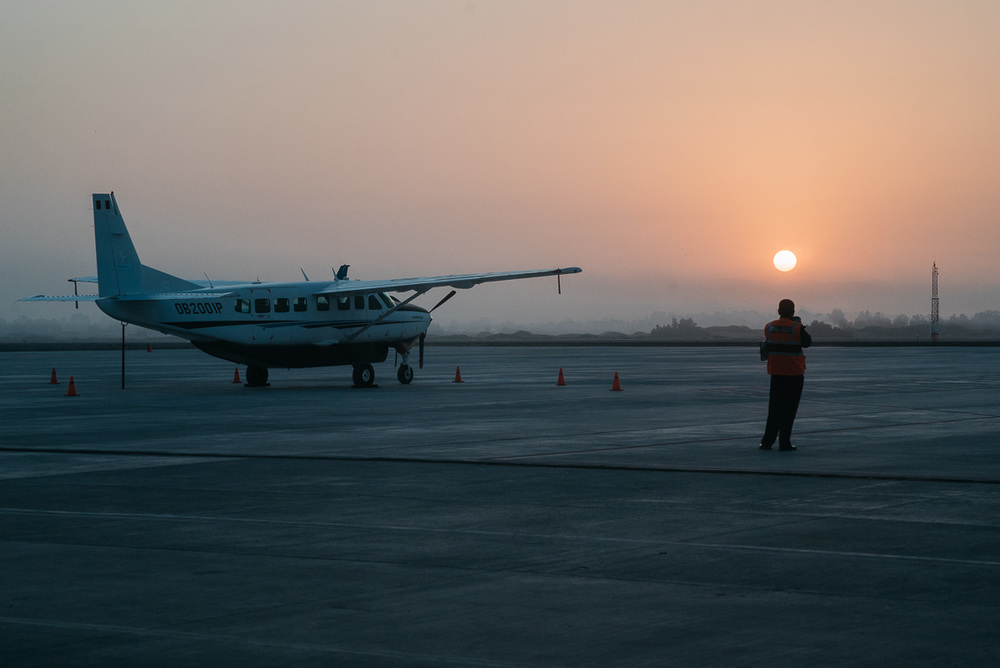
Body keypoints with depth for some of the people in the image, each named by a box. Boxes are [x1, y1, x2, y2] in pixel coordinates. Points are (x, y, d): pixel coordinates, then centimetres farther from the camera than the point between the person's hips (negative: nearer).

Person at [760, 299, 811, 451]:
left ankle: (767, 441, 10)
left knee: (774, 407, 12)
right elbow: (807, 342, 3)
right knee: (789, 408, 2)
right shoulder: (797, 328, -12)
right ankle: (784, 442, 0)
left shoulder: (769, 327, -1)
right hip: (795, 373, -3)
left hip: (776, 373, 3)